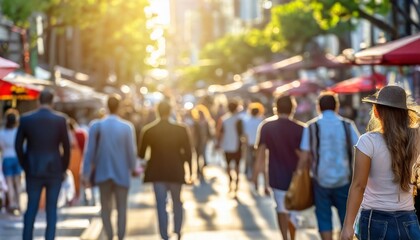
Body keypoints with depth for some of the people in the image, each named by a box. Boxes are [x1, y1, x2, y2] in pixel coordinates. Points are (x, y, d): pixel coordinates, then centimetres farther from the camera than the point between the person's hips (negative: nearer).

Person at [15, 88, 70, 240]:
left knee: (31, 208, 9)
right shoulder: (60, 120, -6)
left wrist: (25, 166, 12)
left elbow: (18, 146, 1)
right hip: (54, 171, -1)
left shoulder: (26, 119, -3)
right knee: (51, 209, 5)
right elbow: (66, 147, -4)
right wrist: (64, 168, 8)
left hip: (33, 171, 1)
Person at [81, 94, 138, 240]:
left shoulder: (96, 126, -7)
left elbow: (90, 151, -7)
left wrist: (86, 174, -1)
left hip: (103, 172, 1)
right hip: (122, 173, -1)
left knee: (105, 207, 13)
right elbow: (131, 151, -3)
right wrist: (133, 168, 15)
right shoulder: (127, 127, -9)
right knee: (121, 208, 5)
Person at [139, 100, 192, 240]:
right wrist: (190, 172, 3)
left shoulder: (148, 130, -7)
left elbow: (141, 154, -1)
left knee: (161, 206, 3)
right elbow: (188, 152, -6)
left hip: (157, 173, 0)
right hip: (176, 172, 1)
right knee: (177, 203, 18)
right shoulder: (181, 129, -7)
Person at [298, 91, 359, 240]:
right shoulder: (347, 125, 0)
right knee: (346, 218, 10)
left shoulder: (311, 126, -1)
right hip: (344, 179, 1)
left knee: (324, 218, 7)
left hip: (321, 179, 0)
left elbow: (304, 158, -5)